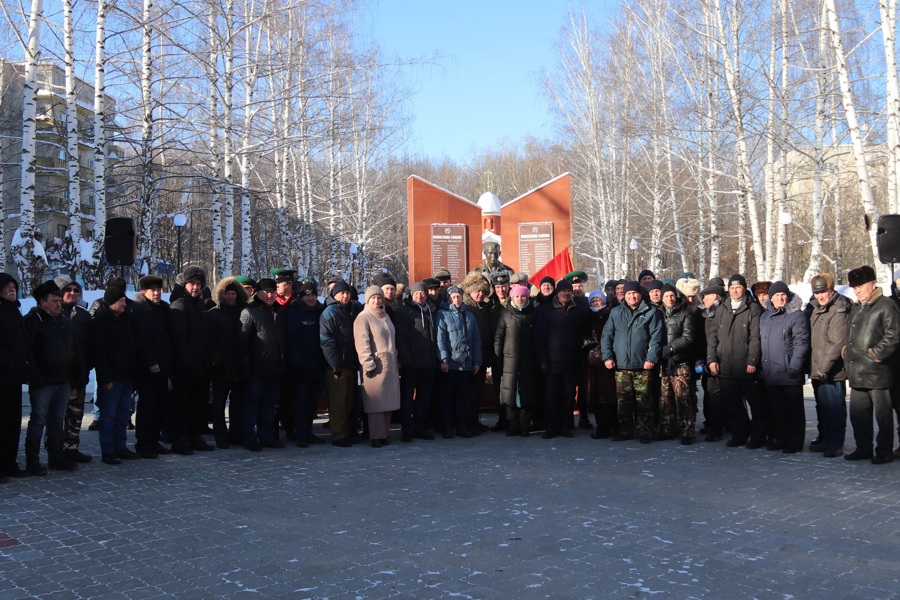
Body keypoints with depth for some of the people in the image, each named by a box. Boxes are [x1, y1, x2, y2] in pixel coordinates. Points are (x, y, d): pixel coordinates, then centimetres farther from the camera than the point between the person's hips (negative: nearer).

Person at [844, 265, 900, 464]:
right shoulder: (856, 308, 18)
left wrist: (875, 354, -16)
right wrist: (847, 351, 15)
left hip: (877, 372, -8)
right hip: (857, 373, 8)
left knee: (882, 414, 0)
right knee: (858, 413, 13)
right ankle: (863, 448, 24)